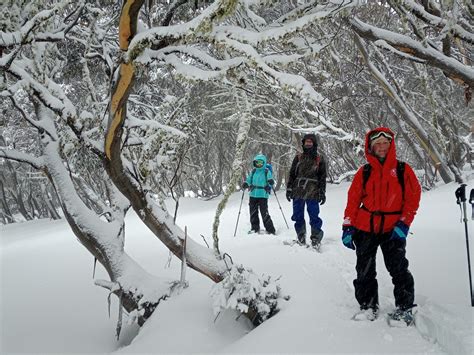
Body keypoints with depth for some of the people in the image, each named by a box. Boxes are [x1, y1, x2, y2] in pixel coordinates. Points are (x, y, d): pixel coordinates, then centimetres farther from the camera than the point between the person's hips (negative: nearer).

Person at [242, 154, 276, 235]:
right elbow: (249, 180, 16)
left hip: (263, 195, -5)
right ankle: (255, 228, 24)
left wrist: (269, 185, -23)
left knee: (264, 213, -9)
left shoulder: (267, 171, -1)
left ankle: (270, 230, -1)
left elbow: (270, 181, -2)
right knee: (253, 213, 10)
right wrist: (246, 184, -4)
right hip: (253, 195, 5)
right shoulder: (253, 171, 11)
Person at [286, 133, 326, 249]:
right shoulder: (298, 157, 12)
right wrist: (289, 189, 5)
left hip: (312, 193, -2)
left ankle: (316, 239, 2)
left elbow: (322, 177, 8)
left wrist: (322, 193, 2)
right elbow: (292, 174, 12)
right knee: (298, 216, 5)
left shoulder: (319, 160, 7)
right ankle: (301, 238, 16)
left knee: (314, 216, -6)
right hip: (298, 191, 3)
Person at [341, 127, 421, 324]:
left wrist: (404, 223, -10)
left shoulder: (403, 170, 0)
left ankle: (405, 308, 13)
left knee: (398, 268, -3)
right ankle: (368, 306, 21)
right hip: (365, 228, 2)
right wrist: (348, 227, -1)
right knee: (364, 270, 7)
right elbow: (353, 200, 4)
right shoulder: (364, 172, 4)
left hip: (393, 229, -2)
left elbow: (413, 197, -1)